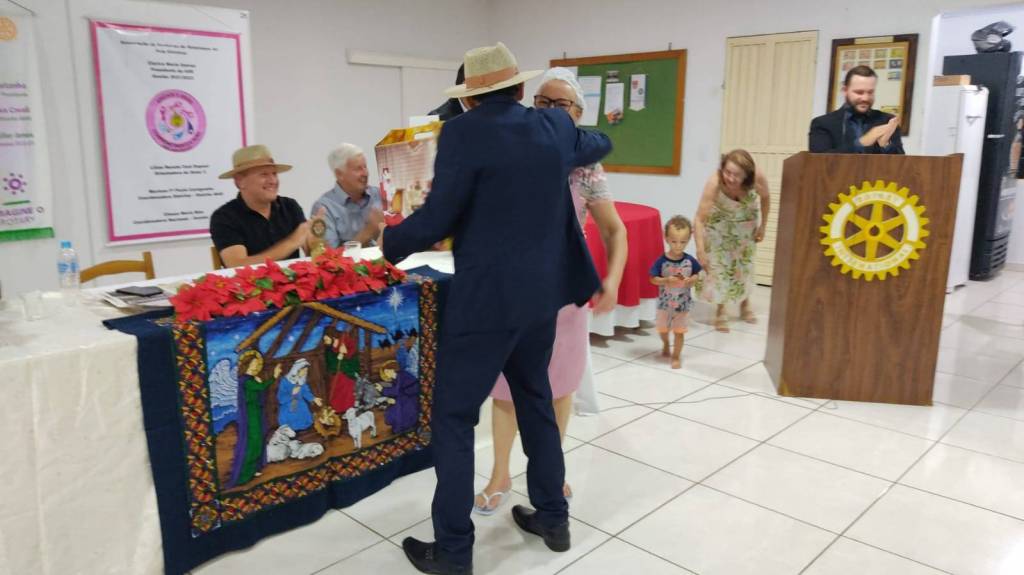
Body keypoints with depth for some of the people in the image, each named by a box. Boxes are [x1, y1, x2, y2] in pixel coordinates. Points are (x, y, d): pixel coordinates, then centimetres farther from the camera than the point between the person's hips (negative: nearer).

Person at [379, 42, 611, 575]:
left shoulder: (463, 133, -13)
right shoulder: (554, 127, 5)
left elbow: (436, 221, -13)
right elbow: (598, 144, 27)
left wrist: (390, 241, 6)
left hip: (485, 299, -6)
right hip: (542, 291, 7)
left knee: (453, 418, 5)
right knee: (536, 401, 22)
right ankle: (553, 517, 33)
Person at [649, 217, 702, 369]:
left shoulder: (690, 260, -12)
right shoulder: (661, 261, -16)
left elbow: (697, 275, 2)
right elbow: (653, 279, -11)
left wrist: (691, 280, -19)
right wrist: (666, 280, -28)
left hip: (682, 302, 0)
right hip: (665, 301, 1)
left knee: (679, 331, 6)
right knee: (662, 328, 20)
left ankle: (676, 357, 22)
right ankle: (665, 344, 50)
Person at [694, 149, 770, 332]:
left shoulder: (758, 179, -35)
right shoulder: (714, 183, -42)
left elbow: (765, 198, -10)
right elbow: (700, 219, -43)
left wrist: (762, 226, -3)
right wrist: (700, 250, -52)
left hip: (745, 223, 2)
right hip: (719, 223, -2)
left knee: (744, 262, 13)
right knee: (718, 263, -6)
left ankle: (745, 305, 36)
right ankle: (721, 311, 10)